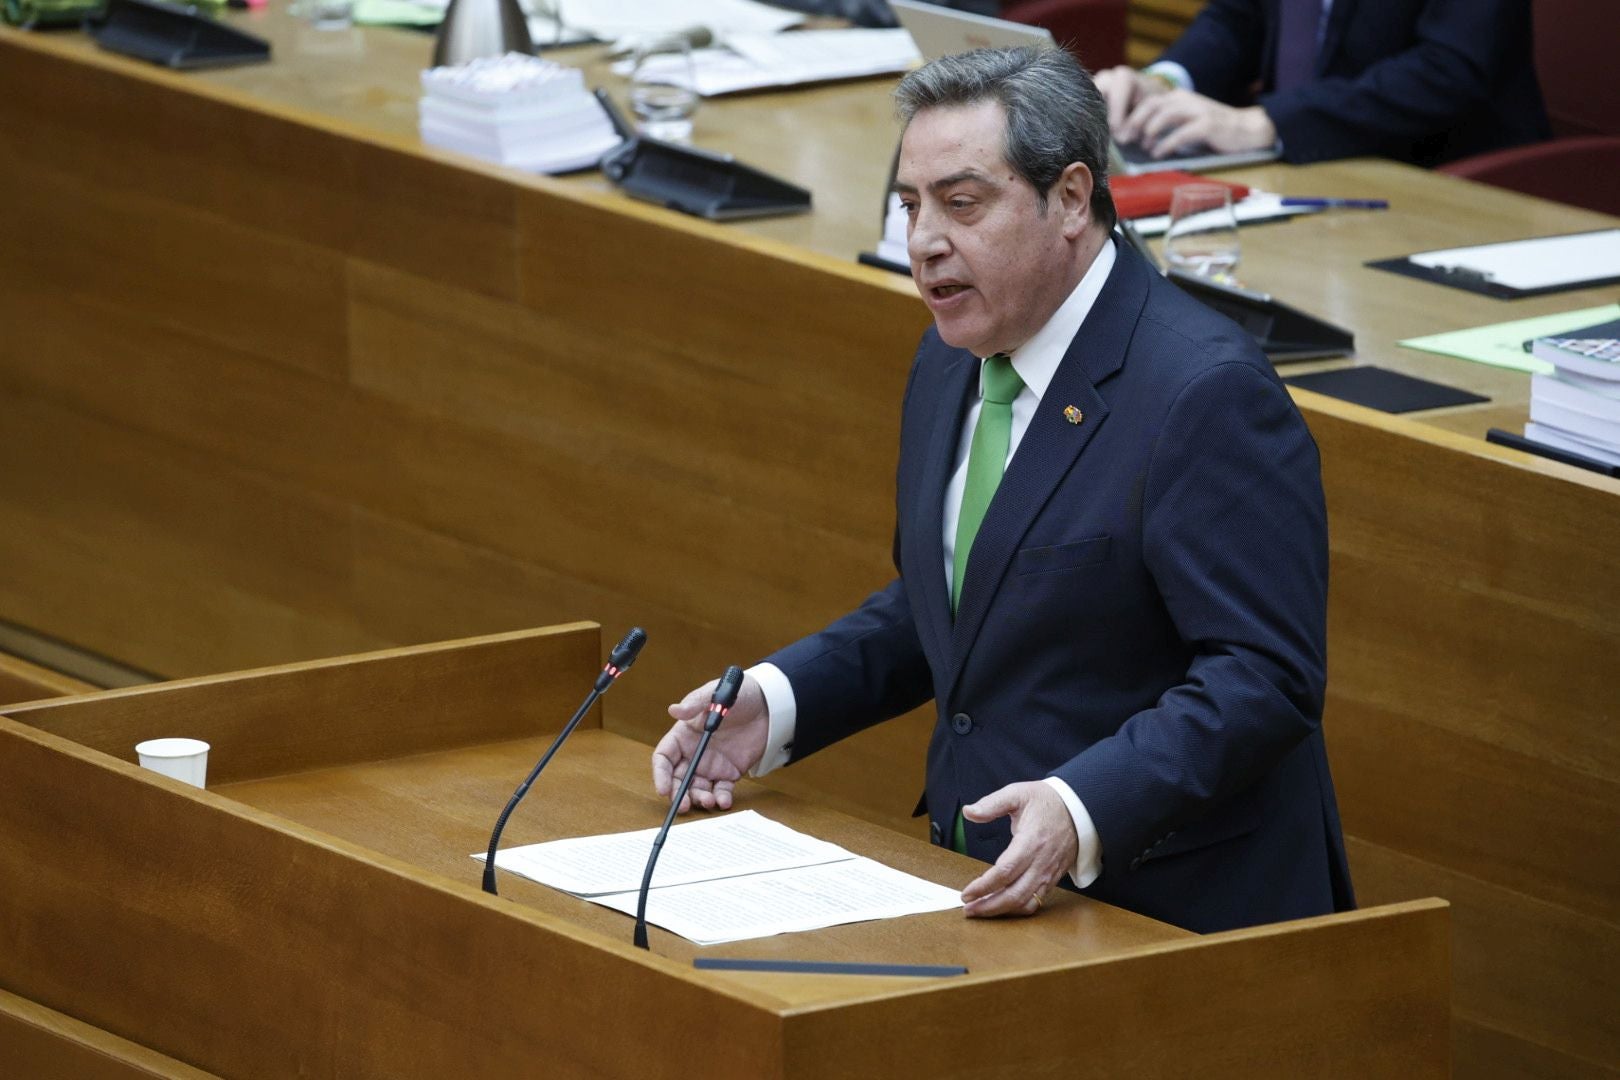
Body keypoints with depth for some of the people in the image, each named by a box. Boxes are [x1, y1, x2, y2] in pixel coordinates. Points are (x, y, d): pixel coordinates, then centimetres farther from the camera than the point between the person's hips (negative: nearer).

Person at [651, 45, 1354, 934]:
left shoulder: (1206, 393, -16)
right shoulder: (953, 361, 12)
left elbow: (1263, 677, -20)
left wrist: (1084, 809, -32)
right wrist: (774, 702, 9)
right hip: (988, 892, 8)